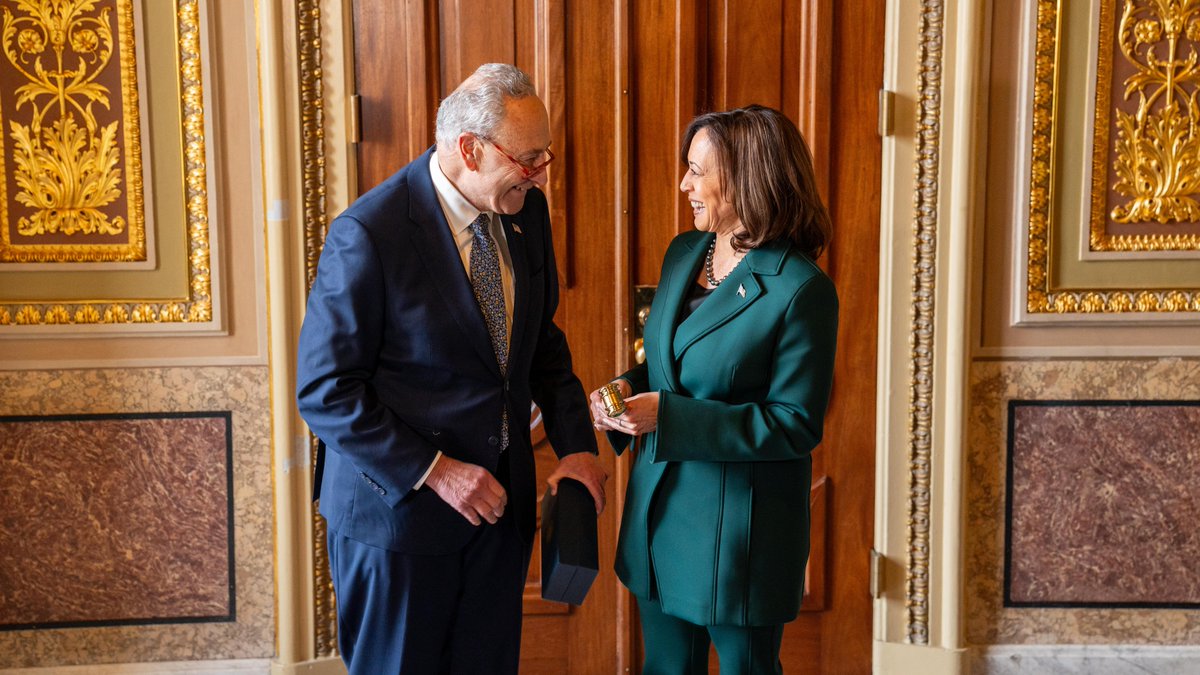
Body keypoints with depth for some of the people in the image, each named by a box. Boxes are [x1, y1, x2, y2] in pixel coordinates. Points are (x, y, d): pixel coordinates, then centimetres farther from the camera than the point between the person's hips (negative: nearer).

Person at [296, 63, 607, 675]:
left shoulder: (526, 210, -1)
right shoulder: (369, 235, -21)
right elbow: (324, 391, -18)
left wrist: (575, 444, 0)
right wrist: (434, 472, -20)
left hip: (501, 498, 6)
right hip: (398, 506, -6)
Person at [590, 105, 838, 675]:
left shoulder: (801, 290, -18)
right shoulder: (682, 253, 5)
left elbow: (795, 424, -19)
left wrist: (668, 415, -24)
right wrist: (629, 389, -6)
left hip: (737, 526, -6)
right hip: (658, 509, 7)